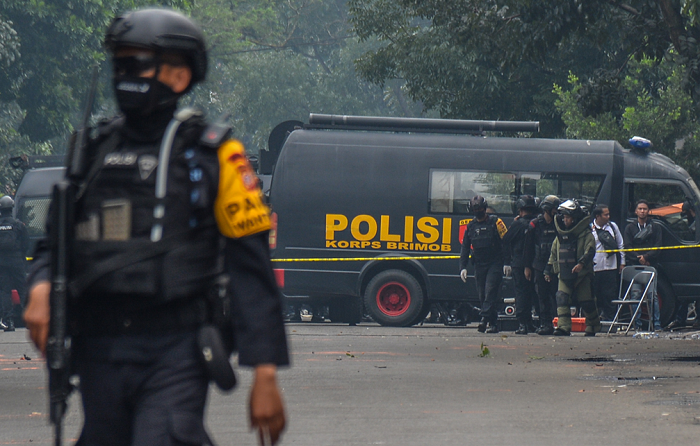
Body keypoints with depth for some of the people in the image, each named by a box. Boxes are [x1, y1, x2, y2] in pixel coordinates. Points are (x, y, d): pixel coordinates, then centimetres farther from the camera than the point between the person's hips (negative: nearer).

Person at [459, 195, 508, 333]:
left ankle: (484, 319, -26)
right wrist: (463, 267, 7)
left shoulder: (495, 222, -1)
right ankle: (493, 324, 8)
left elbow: (505, 242, -3)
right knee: (482, 294, 2)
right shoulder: (470, 226, 13)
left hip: (495, 264, -5)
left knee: (490, 291, -17)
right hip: (479, 265, 5)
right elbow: (465, 248, 16)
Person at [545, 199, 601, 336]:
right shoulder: (560, 234, 12)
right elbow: (554, 253, 21)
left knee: (586, 302, 3)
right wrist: (548, 270, 20)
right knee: (562, 298, -13)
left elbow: (590, 251, -17)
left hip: (582, 274, -5)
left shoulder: (586, 234, -6)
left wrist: (582, 263, -34)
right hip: (564, 274, 5)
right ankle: (563, 327, -17)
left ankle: (593, 327, 20)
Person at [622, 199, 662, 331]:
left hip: (650, 265, -1)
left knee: (653, 294, -8)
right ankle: (637, 324, -2)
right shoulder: (630, 228, 15)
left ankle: (656, 324, -7)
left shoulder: (655, 228, 13)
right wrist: (639, 259, -8)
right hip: (634, 265, 1)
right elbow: (627, 247, 5)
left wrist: (646, 257, -11)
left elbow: (658, 246, 4)